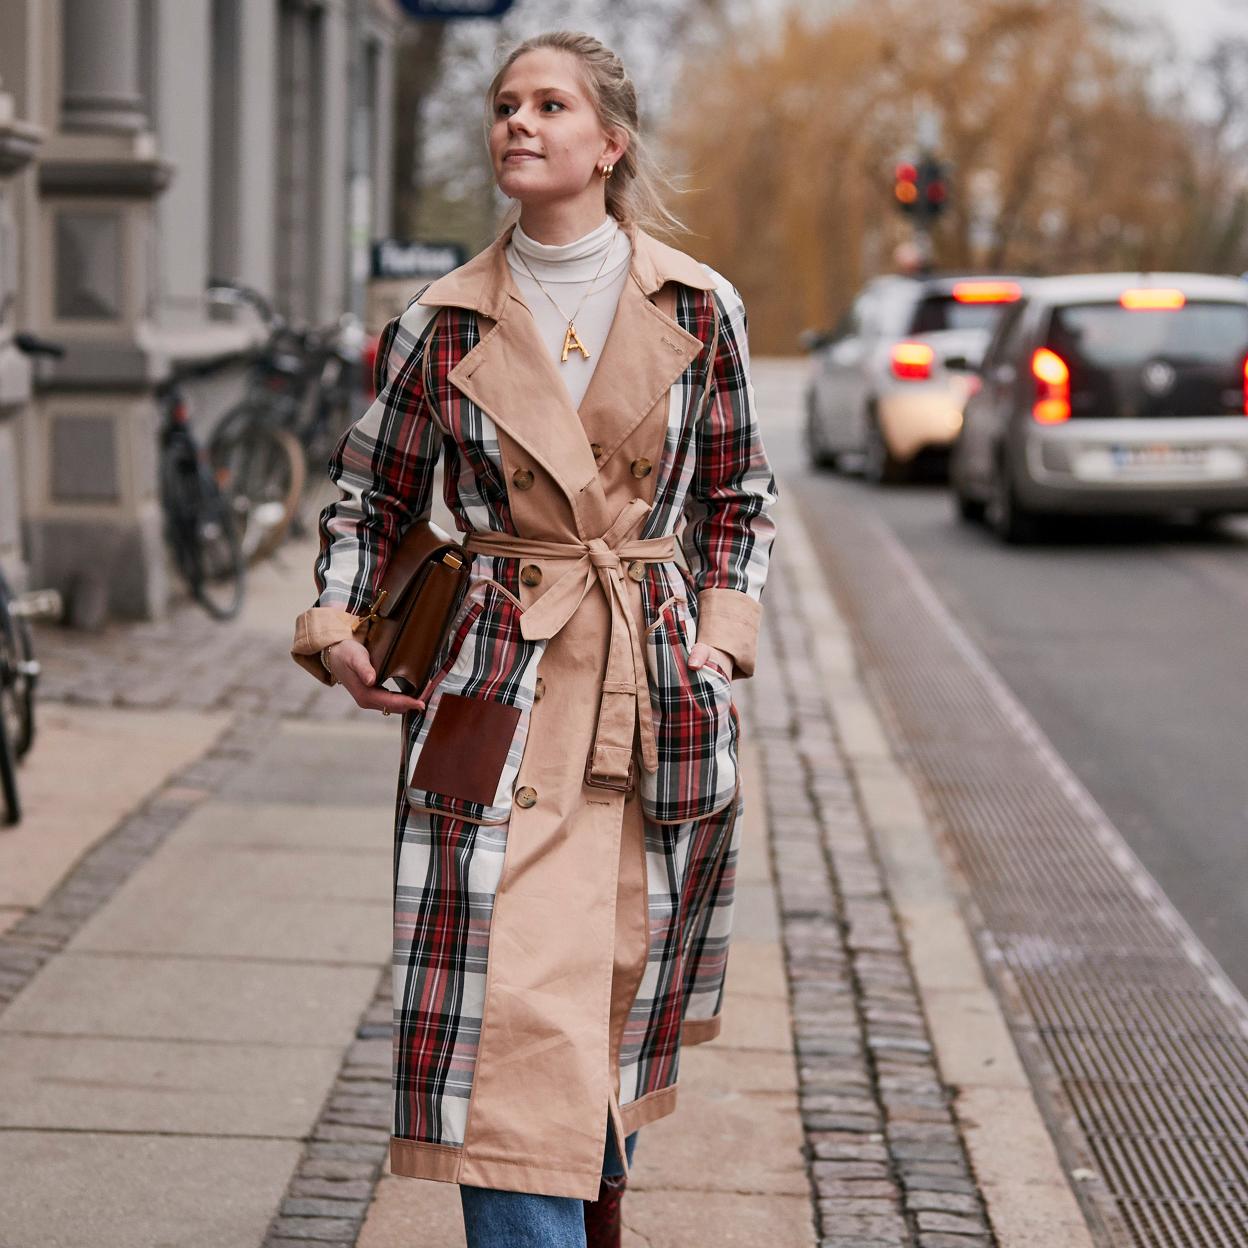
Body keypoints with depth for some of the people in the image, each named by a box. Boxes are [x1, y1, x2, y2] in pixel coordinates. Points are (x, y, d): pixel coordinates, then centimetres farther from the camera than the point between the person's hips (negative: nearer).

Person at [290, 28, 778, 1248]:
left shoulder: (697, 309, 2)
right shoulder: (443, 322, 1)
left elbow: (740, 497, 13)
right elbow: (369, 491, 12)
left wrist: (719, 637, 2)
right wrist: (336, 626, -1)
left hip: (655, 698, 1)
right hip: (500, 696, -1)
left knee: (614, 1005, 11)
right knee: (513, 1012, -9)